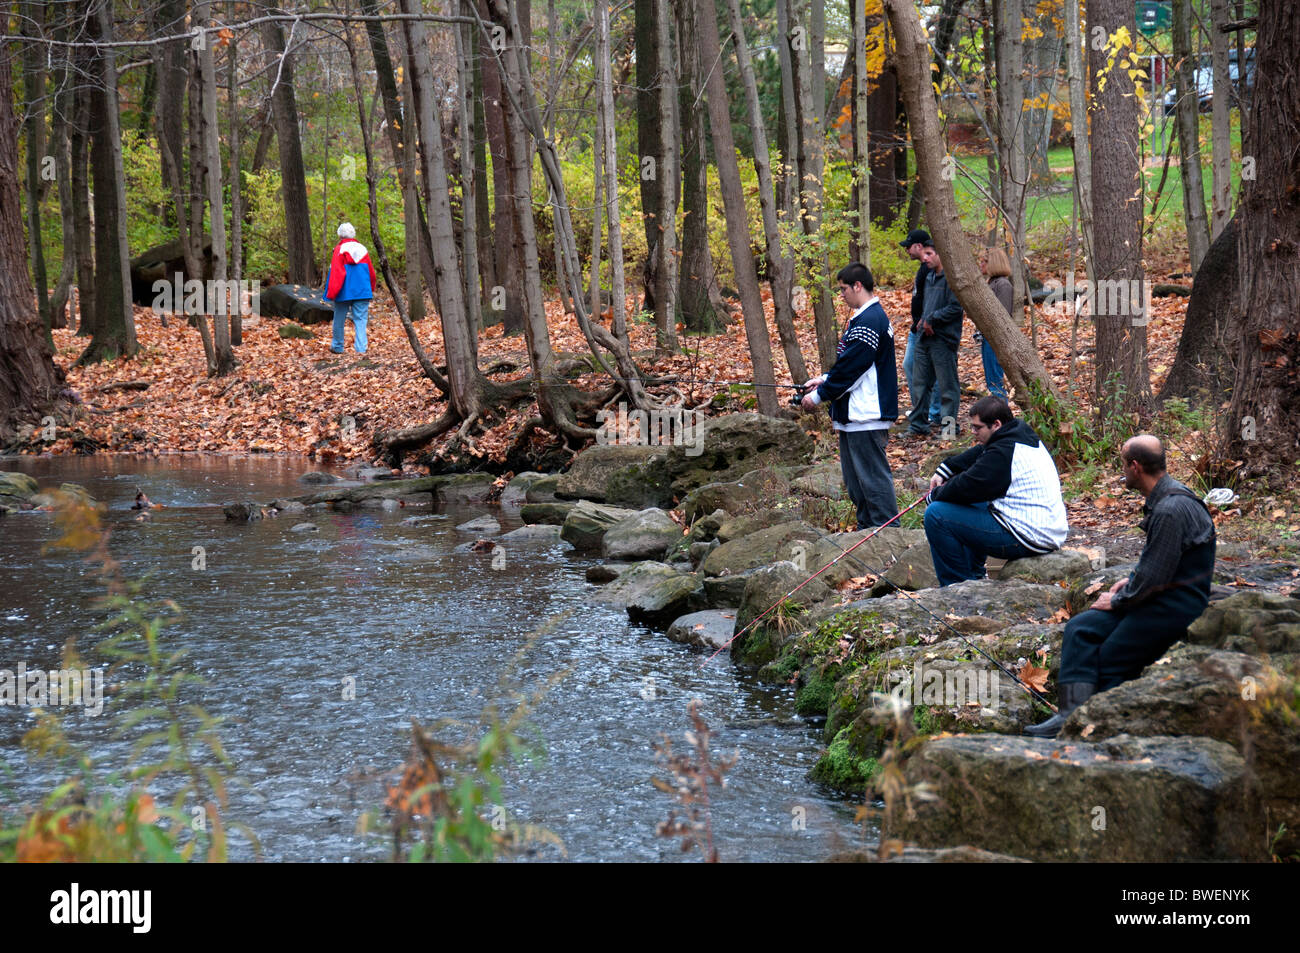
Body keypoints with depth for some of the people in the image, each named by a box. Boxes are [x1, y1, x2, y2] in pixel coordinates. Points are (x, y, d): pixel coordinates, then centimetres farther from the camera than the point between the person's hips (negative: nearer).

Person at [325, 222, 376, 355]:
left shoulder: (339, 250, -8)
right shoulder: (362, 249, 5)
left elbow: (335, 273, -14)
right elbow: (371, 272, 12)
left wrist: (331, 293, -12)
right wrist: (371, 289, 25)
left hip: (344, 293, -3)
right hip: (362, 292, 3)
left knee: (339, 319, 13)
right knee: (360, 319, 3)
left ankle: (337, 347, 24)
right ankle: (361, 348, -9)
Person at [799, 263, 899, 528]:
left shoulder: (869, 322, -19)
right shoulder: (864, 317, 15)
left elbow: (850, 368, -20)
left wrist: (819, 396, -11)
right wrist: (824, 379, 11)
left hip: (866, 415, -11)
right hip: (855, 414, 11)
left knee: (873, 477, -6)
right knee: (855, 478, 16)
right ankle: (867, 529, 23)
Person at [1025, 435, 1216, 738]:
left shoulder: (1171, 511, -24)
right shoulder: (1161, 499, 10)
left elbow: (1154, 577, -22)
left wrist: (1117, 601, -8)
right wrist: (1131, 581, 10)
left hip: (1178, 604, -10)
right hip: (1161, 595, 10)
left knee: (1111, 661, -5)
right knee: (1080, 628, -1)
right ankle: (1071, 712, -10)